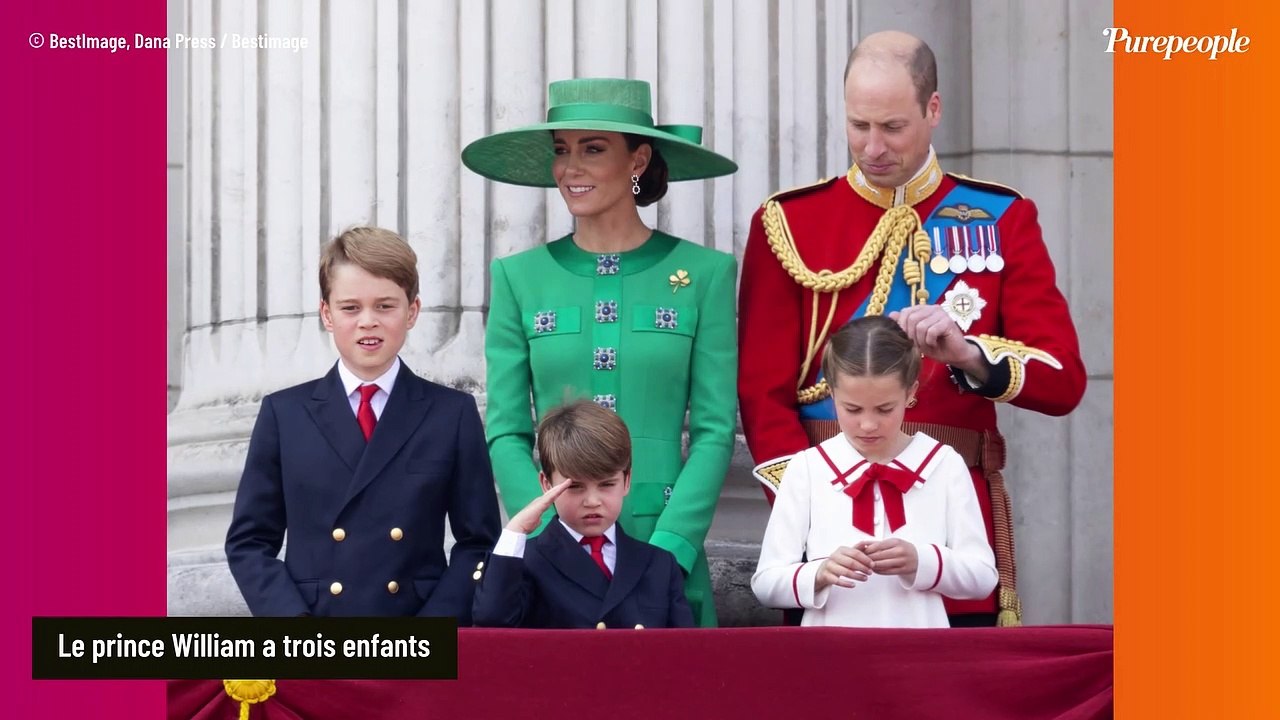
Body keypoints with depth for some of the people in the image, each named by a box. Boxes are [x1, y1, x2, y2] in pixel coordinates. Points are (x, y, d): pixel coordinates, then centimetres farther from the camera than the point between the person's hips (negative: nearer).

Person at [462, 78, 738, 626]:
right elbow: (506, 433, 3)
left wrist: (667, 550, -12)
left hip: (668, 546, -1)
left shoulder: (705, 273, 1)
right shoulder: (519, 277, 4)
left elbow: (715, 430, -1)